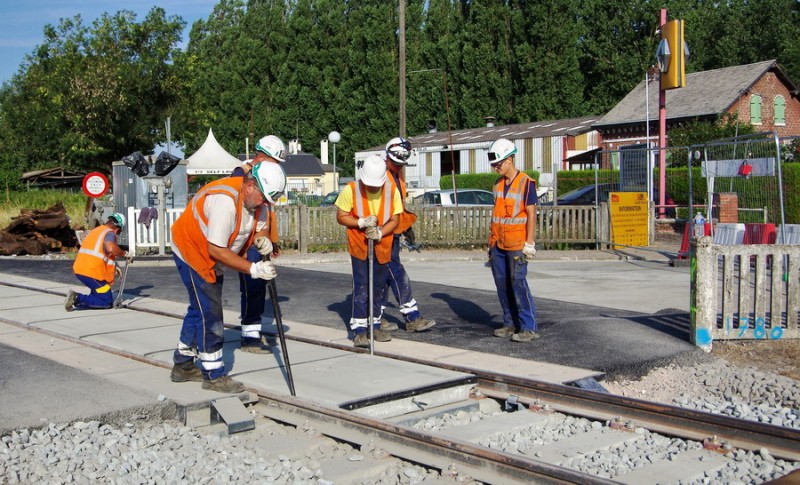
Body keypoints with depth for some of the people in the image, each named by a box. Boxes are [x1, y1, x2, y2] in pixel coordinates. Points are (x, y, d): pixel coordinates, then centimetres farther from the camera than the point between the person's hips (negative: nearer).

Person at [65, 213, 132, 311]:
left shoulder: (96, 230, 21)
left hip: (79, 270, 9)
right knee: (107, 302, -2)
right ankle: (77, 299, -16)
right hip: (92, 273, -9)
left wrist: (114, 266, 33)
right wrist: (125, 254, -11)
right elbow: (111, 248, -27)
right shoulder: (110, 233, -5)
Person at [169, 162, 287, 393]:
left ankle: (183, 366, 33)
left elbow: (257, 228, 6)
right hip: (192, 252, -10)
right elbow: (216, 250, -33)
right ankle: (214, 376, 2)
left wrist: (261, 239, -18)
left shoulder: (254, 198, -7)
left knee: (199, 309, 18)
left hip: (211, 260, 10)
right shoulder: (225, 200, -34)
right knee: (210, 313, -8)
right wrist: (252, 268, -32)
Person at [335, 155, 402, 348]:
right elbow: (341, 217, -5)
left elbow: (395, 220, -2)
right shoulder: (351, 190, -12)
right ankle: (359, 330, -4)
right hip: (359, 247, -3)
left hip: (382, 247, 3)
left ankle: (374, 326, 24)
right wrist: (362, 222, -21)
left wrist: (380, 233, -20)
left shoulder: (392, 190, -6)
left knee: (378, 288, 11)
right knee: (361, 288, -8)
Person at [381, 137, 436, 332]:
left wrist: (406, 226, 21)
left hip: (393, 234, 10)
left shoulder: (398, 178, 18)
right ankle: (412, 318, -6)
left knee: (384, 276, 12)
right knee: (398, 276, -9)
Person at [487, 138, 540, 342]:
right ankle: (510, 324, 17)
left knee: (518, 283, -9)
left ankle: (529, 328, -4)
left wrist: (529, 243, -14)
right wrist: (492, 240, 16)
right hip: (498, 244, 7)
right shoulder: (498, 184, 13)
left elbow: (531, 214, -9)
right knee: (502, 284, 7)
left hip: (517, 244, -7)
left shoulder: (526, 183, -7)